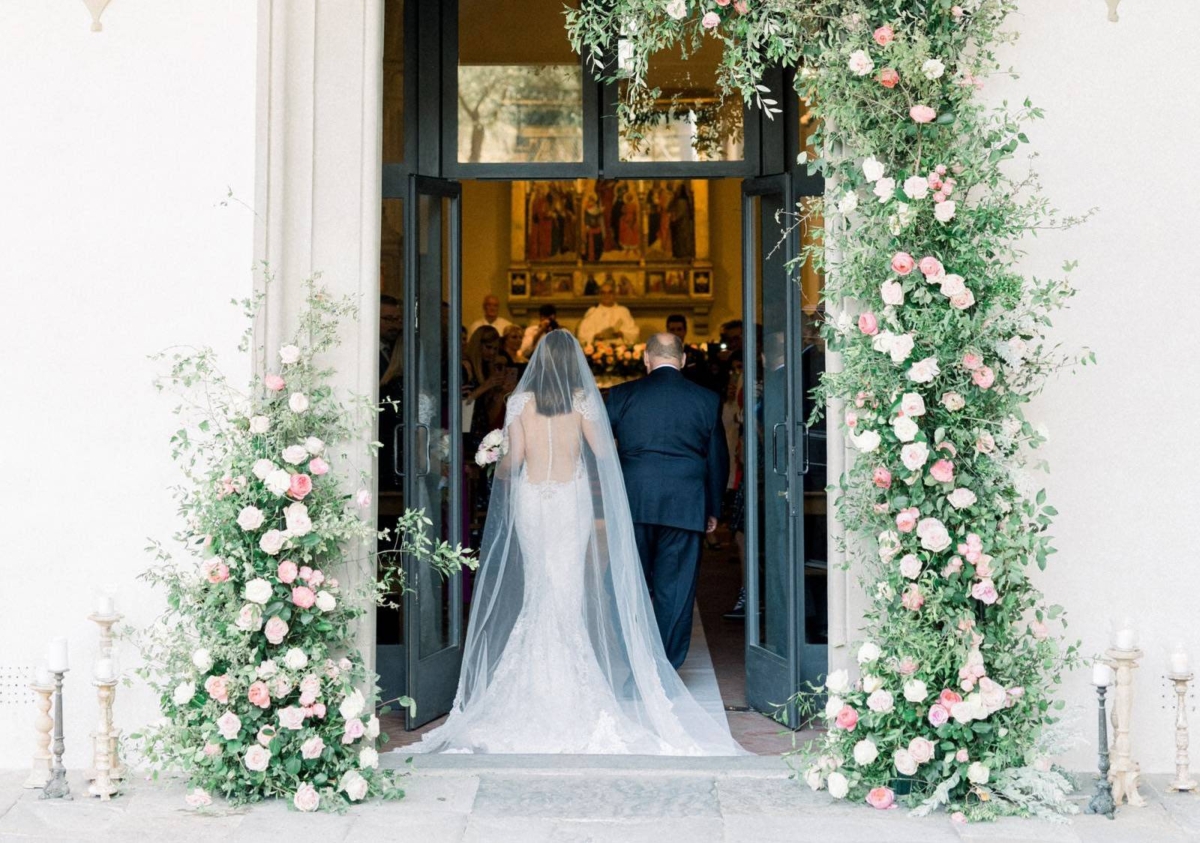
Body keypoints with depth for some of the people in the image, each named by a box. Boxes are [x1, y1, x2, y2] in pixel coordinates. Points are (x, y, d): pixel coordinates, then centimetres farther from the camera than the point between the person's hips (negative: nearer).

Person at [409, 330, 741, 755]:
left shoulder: (520, 401, -1)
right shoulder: (582, 400, -3)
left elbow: (515, 455, -3)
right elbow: (602, 450, -3)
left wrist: (500, 469, 18)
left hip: (530, 498, 1)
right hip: (572, 498, -1)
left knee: (537, 585, 9)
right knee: (570, 585, 2)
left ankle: (538, 678, 13)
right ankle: (568, 679, 3)